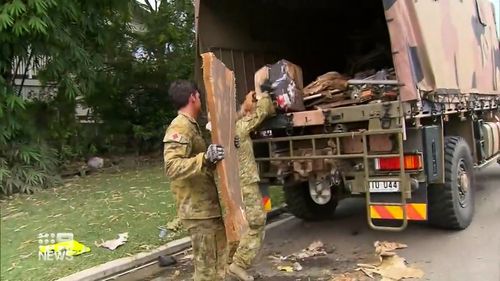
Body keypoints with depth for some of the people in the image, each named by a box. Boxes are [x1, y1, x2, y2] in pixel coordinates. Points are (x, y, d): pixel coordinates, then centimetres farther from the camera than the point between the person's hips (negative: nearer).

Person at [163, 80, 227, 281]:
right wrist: (205, 159, -41)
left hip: (209, 205, 10)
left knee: (218, 262, 21)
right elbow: (172, 167, -30)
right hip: (199, 209, -10)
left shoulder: (190, 126, 15)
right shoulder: (180, 127, -16)